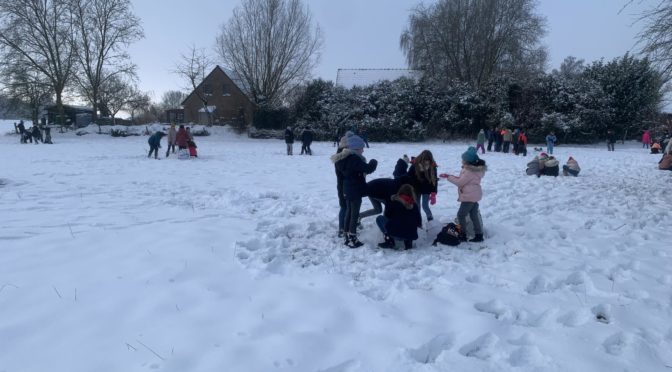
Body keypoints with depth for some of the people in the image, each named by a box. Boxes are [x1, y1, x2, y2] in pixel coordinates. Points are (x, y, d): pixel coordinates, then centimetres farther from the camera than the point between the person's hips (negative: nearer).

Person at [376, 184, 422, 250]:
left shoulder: (394, 200, -3)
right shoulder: (414, 204, 7)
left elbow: (387, 215, 3)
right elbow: (418, 217, 13)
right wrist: (419, 224, 34)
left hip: (395, 233, -4)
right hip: (411, 235, 4)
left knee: (379, 218, 15)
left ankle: (389, 241, 4)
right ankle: (408, 241, 12)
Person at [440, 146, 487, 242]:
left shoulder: (469, 171, -21)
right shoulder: (474, 169, 10)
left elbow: (460, 182, -16)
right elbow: (462, 179, 13)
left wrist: (449, 177, -6)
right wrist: (450, 176, 6)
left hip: (469, 196, -10)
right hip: (474, 195, 10)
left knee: (461, 215, 0)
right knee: (474, 215, 15)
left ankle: (463, 235, 5)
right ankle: (479, 235, 20)